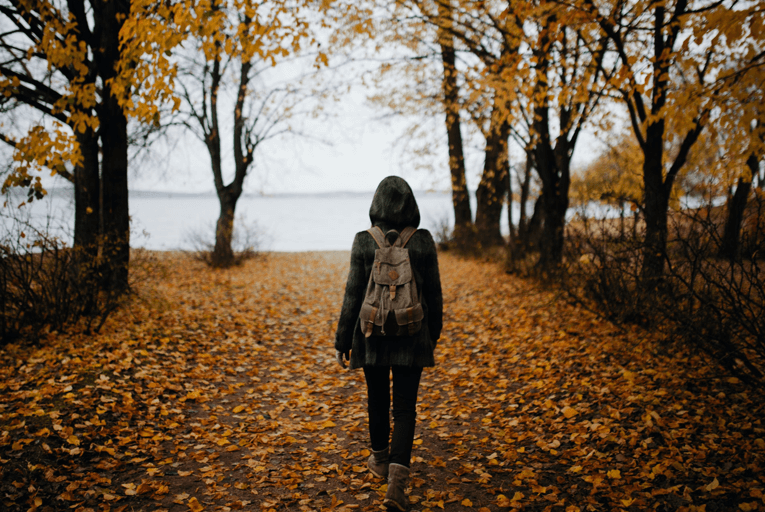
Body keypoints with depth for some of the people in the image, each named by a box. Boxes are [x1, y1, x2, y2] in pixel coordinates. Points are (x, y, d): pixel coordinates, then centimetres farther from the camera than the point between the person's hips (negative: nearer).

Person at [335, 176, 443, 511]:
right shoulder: (423, 241, -6)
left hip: (372, 333, 0)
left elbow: (353, 294, -8)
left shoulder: (364, 242, -9)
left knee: (377, 399, 20)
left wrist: (342, 340, 0)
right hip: (412, 336, 0)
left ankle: (380, 460, 41)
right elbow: (433, 292, 1)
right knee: (405, 408, 5)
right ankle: (396, 481, -8)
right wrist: (434, 332, 15)